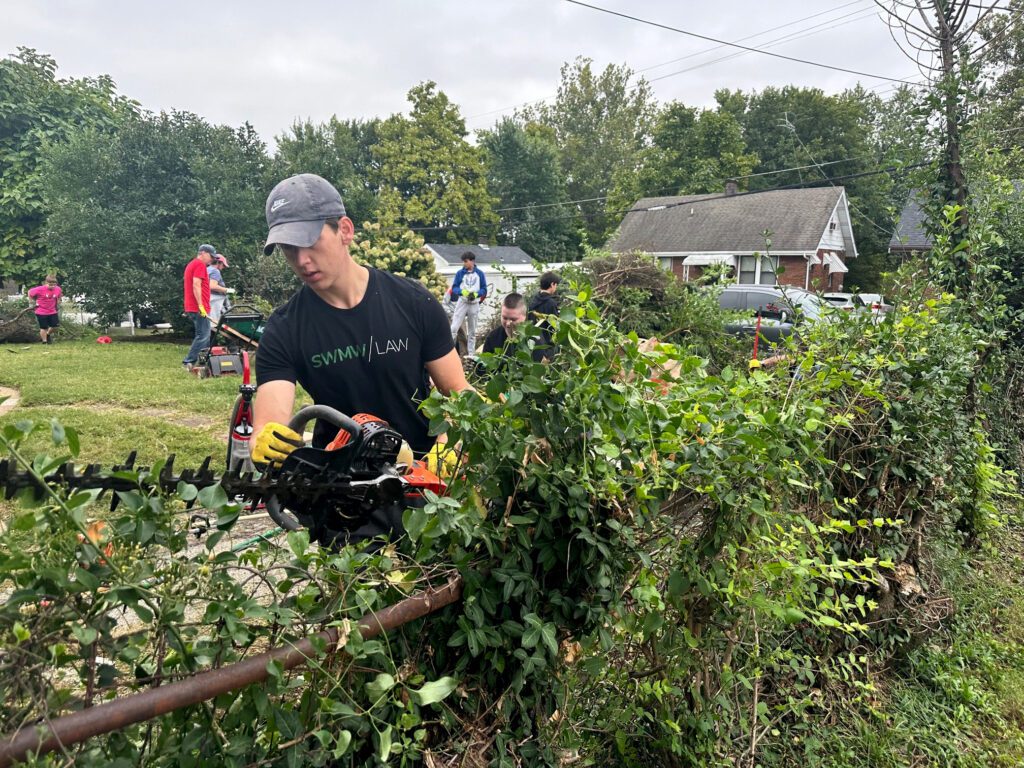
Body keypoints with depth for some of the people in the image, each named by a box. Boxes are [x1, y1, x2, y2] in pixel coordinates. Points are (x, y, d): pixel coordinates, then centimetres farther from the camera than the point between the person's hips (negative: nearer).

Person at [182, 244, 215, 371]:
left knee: (203, 335, 13)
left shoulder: (191, 264, 22)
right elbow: (196, 285, -20)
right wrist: (201, 305, -23)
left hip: (191, 307, 10)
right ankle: (188, 362, -9)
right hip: (199, 308, -10)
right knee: (203, 336, -9)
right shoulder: (200, 264, -10)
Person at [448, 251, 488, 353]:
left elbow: (484, 289, 0)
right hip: (462, 303, -1)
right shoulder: (460, 273, -1)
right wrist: (463, 292, -22)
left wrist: (476, 294, -19)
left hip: (474, 304, 1)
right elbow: (454, 288, -2)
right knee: (454, 328, -11)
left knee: (472, 331, 9)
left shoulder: (480, 274, -1)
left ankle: (471, 354, 16)